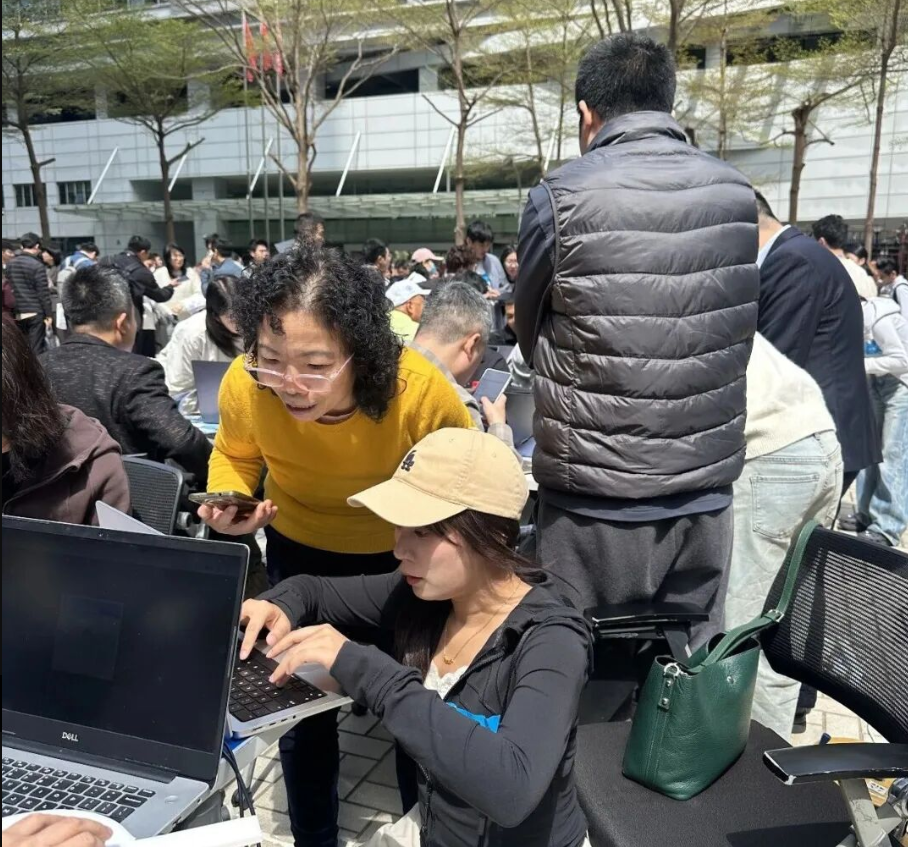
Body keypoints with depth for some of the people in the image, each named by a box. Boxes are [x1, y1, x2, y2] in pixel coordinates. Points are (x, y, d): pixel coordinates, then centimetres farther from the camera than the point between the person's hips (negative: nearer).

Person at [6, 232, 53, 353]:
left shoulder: (10, 264, 8)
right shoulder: (37, 265, -11)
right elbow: (43, 293, -12)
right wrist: (49, 314, -6)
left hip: (17, 314, 6)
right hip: (35, 313, -6)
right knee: (36, 349, -1)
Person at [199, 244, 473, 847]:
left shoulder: (422, 393, -35)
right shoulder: (244, 385, -28)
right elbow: (235, 453, -4)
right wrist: (228, 500, -24)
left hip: (406, 553, -1)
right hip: (301, 548, 2)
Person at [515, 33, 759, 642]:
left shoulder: (560, 198, -10)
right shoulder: (738, 194, 2)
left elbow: (531, 336, 3)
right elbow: (741, 331, 10)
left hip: (596, 500, -4)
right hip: (707, 492, 4)